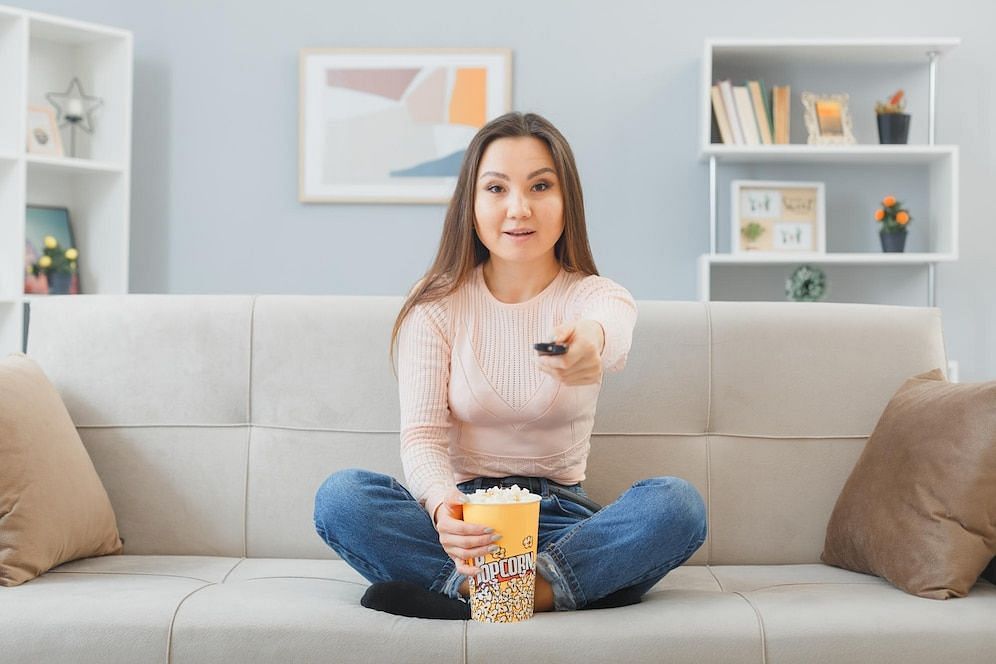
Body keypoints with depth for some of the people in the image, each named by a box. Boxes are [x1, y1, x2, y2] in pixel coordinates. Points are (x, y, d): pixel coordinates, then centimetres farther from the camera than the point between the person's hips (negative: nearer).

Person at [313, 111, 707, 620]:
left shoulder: (598, 297, 0)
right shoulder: (436, 305, 1)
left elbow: (613, 332, -26)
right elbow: (422, 435, -8)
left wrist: (591, 340, -54)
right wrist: (442, 504, -33)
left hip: (560, 516, 0)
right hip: (464, 513, 0)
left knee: (677, 503, -28)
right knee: (340, 495, -27)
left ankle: (459, 589, -31)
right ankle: (551, 586, -30)